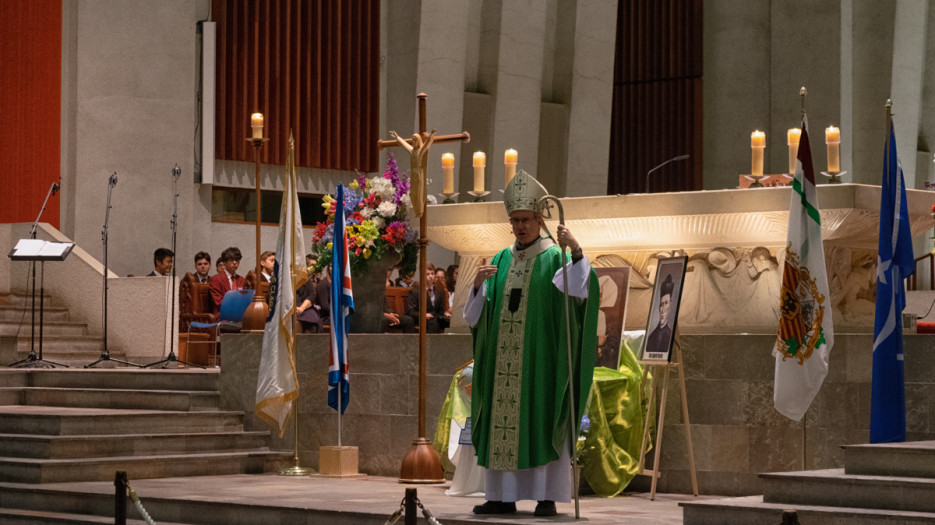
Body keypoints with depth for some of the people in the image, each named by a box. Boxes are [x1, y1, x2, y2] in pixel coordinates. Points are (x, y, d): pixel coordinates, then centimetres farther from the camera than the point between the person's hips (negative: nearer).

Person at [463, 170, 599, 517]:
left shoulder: (555, 258, -1)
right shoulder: (500, 261, 13)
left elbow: (580, 290, -21)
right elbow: (474, 315, 10)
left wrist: (576, 251, -34)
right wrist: (478, 284, -9)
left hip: (540, 360, -5)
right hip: (504, 359, 5)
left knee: (541, 421, -5)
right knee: (502, 423, 3)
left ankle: (547, 497, -2)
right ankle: (503, 497, 7)